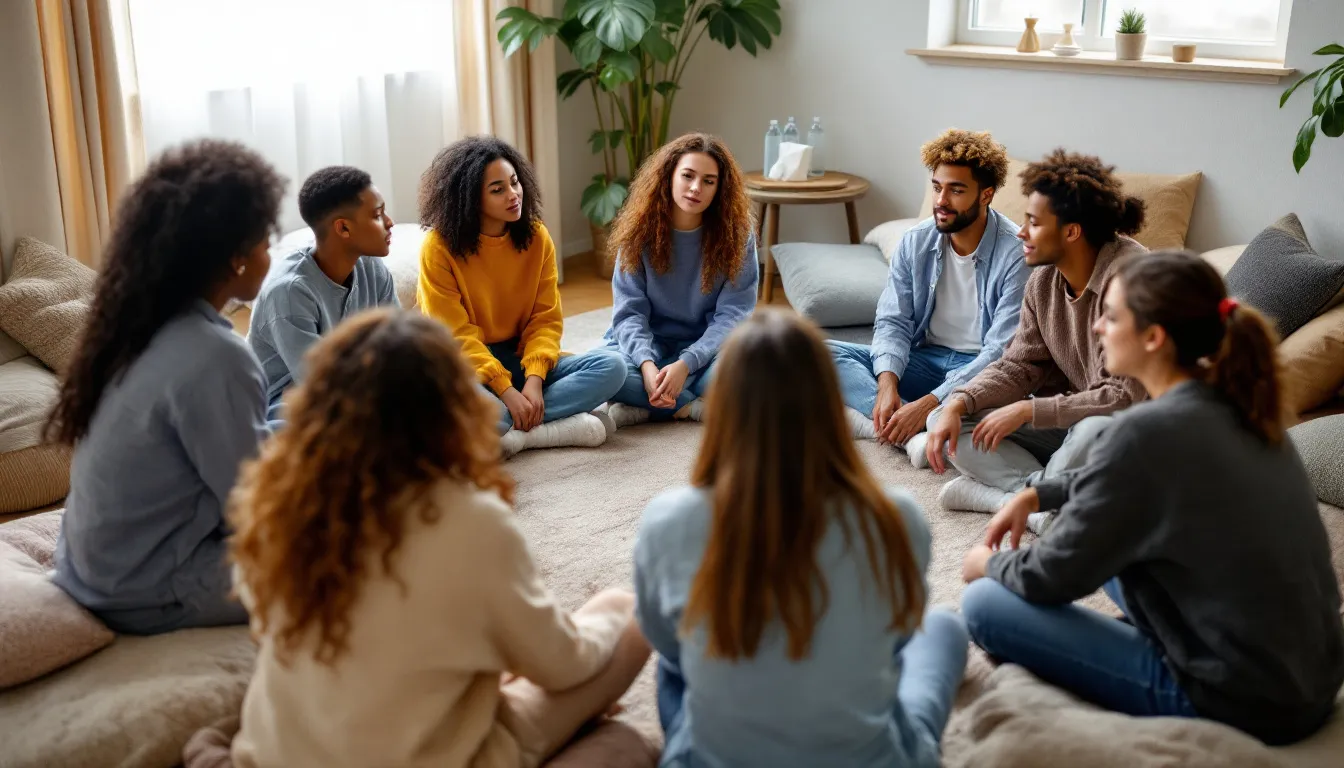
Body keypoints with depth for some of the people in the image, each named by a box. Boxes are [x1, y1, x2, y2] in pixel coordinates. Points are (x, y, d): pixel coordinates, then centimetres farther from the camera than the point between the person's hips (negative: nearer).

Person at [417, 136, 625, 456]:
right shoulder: (440, 247, -12)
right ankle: (566, 426, -23)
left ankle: (511, 432, -25)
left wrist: (534, 379, -20)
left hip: (523, 358, 5)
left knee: (611, 367, -19)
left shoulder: (536, 237, 0)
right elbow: (456, 335, -15)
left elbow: (546, 318, -2)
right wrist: (506, 391, -24)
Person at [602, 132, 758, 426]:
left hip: (707, 347, 0)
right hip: (648, 344, 0)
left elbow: (732, 314, -12)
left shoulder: (736, 236, -8)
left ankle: (644, 405, -21)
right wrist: (647, 364, -29)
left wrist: (686, 364, -28)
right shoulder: (640, 231, -6)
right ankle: (691, 405, -21)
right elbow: (629, 311, -9)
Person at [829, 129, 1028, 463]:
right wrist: (887, 384, -24)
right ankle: (911, 431, -35)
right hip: (924, 360, 5)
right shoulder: (916, 242, 0)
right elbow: (893, 322, -2)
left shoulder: (1016, 254, -16)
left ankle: (873, 423, -31)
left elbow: (1002, 352, -22)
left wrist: (928, 404, -31)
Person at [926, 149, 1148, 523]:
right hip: (1068, 420, 8)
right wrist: (958, 403, -13)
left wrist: (1027, 411, -24)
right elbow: (1018, 366, 5)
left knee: (1098, 430, -42)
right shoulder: (1043, 281, 1)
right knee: (946, 420, -5)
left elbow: (1127, 396, -27)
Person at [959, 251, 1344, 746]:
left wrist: (990, 563, 6)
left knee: (984, 604, -3)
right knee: (1106, 541, 24)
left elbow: (1052, 577, -14)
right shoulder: (1233, 404, 1)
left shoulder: (1149, 430, -24)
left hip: (1245, 703, -9)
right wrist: (1038, 493, 16)